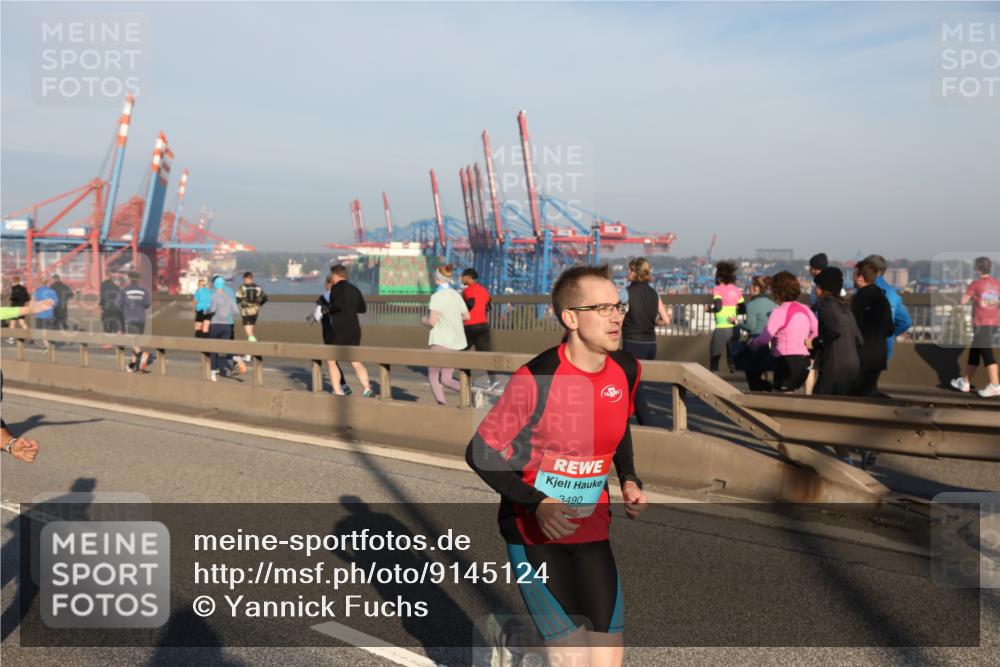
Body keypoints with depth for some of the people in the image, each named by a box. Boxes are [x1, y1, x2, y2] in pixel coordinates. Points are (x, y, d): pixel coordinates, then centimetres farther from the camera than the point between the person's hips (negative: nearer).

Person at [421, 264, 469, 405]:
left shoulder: (436, 296, -11)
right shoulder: (456, 295, 9)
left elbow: (432, 322, -16)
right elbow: (466, 316, 16)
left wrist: (424, 320, 6)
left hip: (441, 341, -6)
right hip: (456, 342, 6)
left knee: (433, 376, 8)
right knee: (446, 379, 11)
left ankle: (442, 404, -6)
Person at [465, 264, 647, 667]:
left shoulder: (626, 369, -4)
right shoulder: (535, 379, -22)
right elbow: (480, 454, -14)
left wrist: (628, 479, 1)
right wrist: (537, 504, -24)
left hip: (591, 528, 6)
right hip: (533, 530, -5)